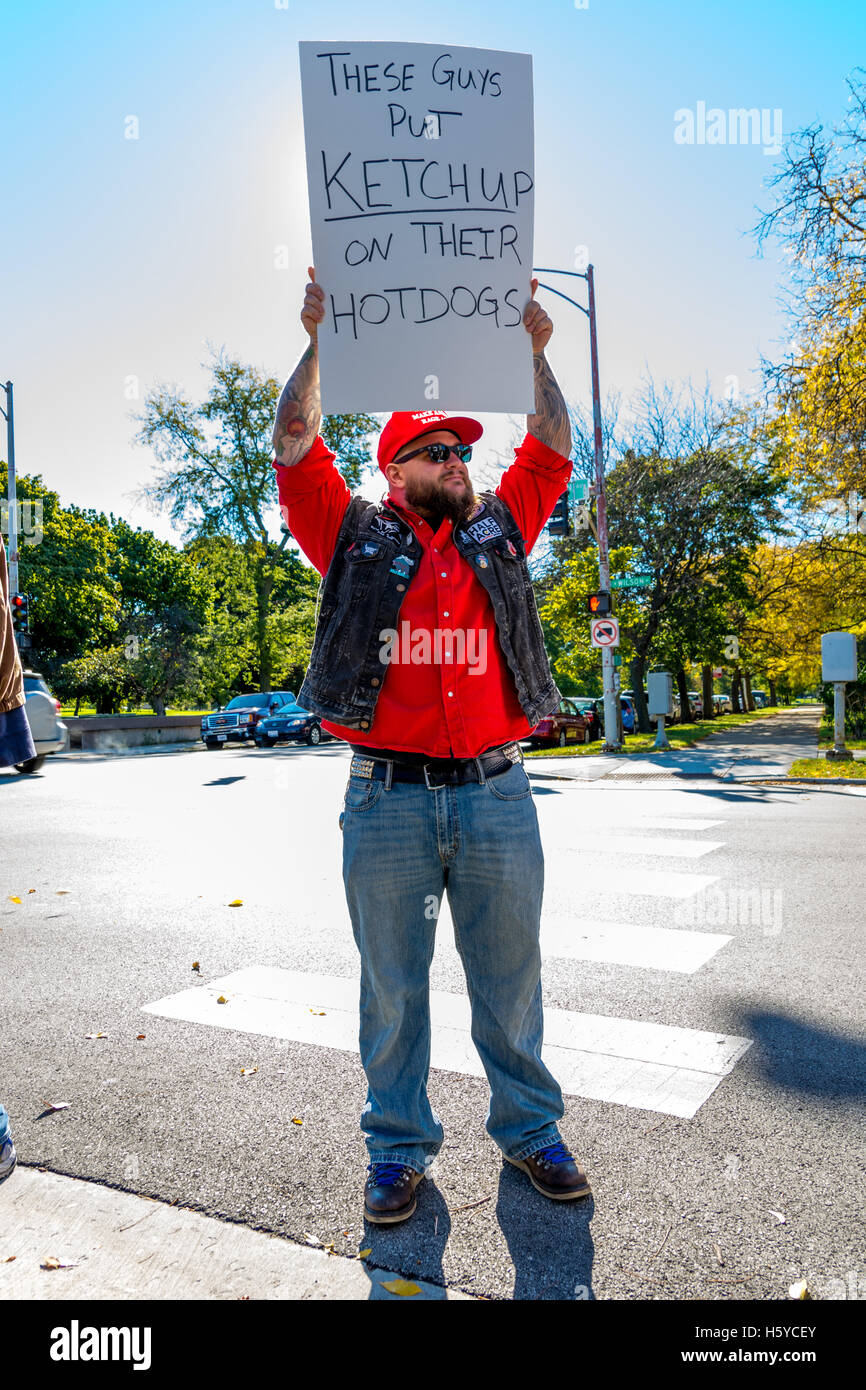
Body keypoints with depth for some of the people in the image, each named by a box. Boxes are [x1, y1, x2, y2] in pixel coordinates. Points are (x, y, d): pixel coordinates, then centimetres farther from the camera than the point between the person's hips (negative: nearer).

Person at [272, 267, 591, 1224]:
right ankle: (398, 1147, 27)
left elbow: (550, 451, 17)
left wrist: (536, 349, 11)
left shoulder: (498, 531, 15)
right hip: (387, 801, -2)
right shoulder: (356, 537, 7)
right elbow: (295, 446, 2)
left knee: (510, 978, 13)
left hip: (498, 796, 2)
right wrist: (319, 341, 0)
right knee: (392, 986, 10)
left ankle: (529, 1129, 32)